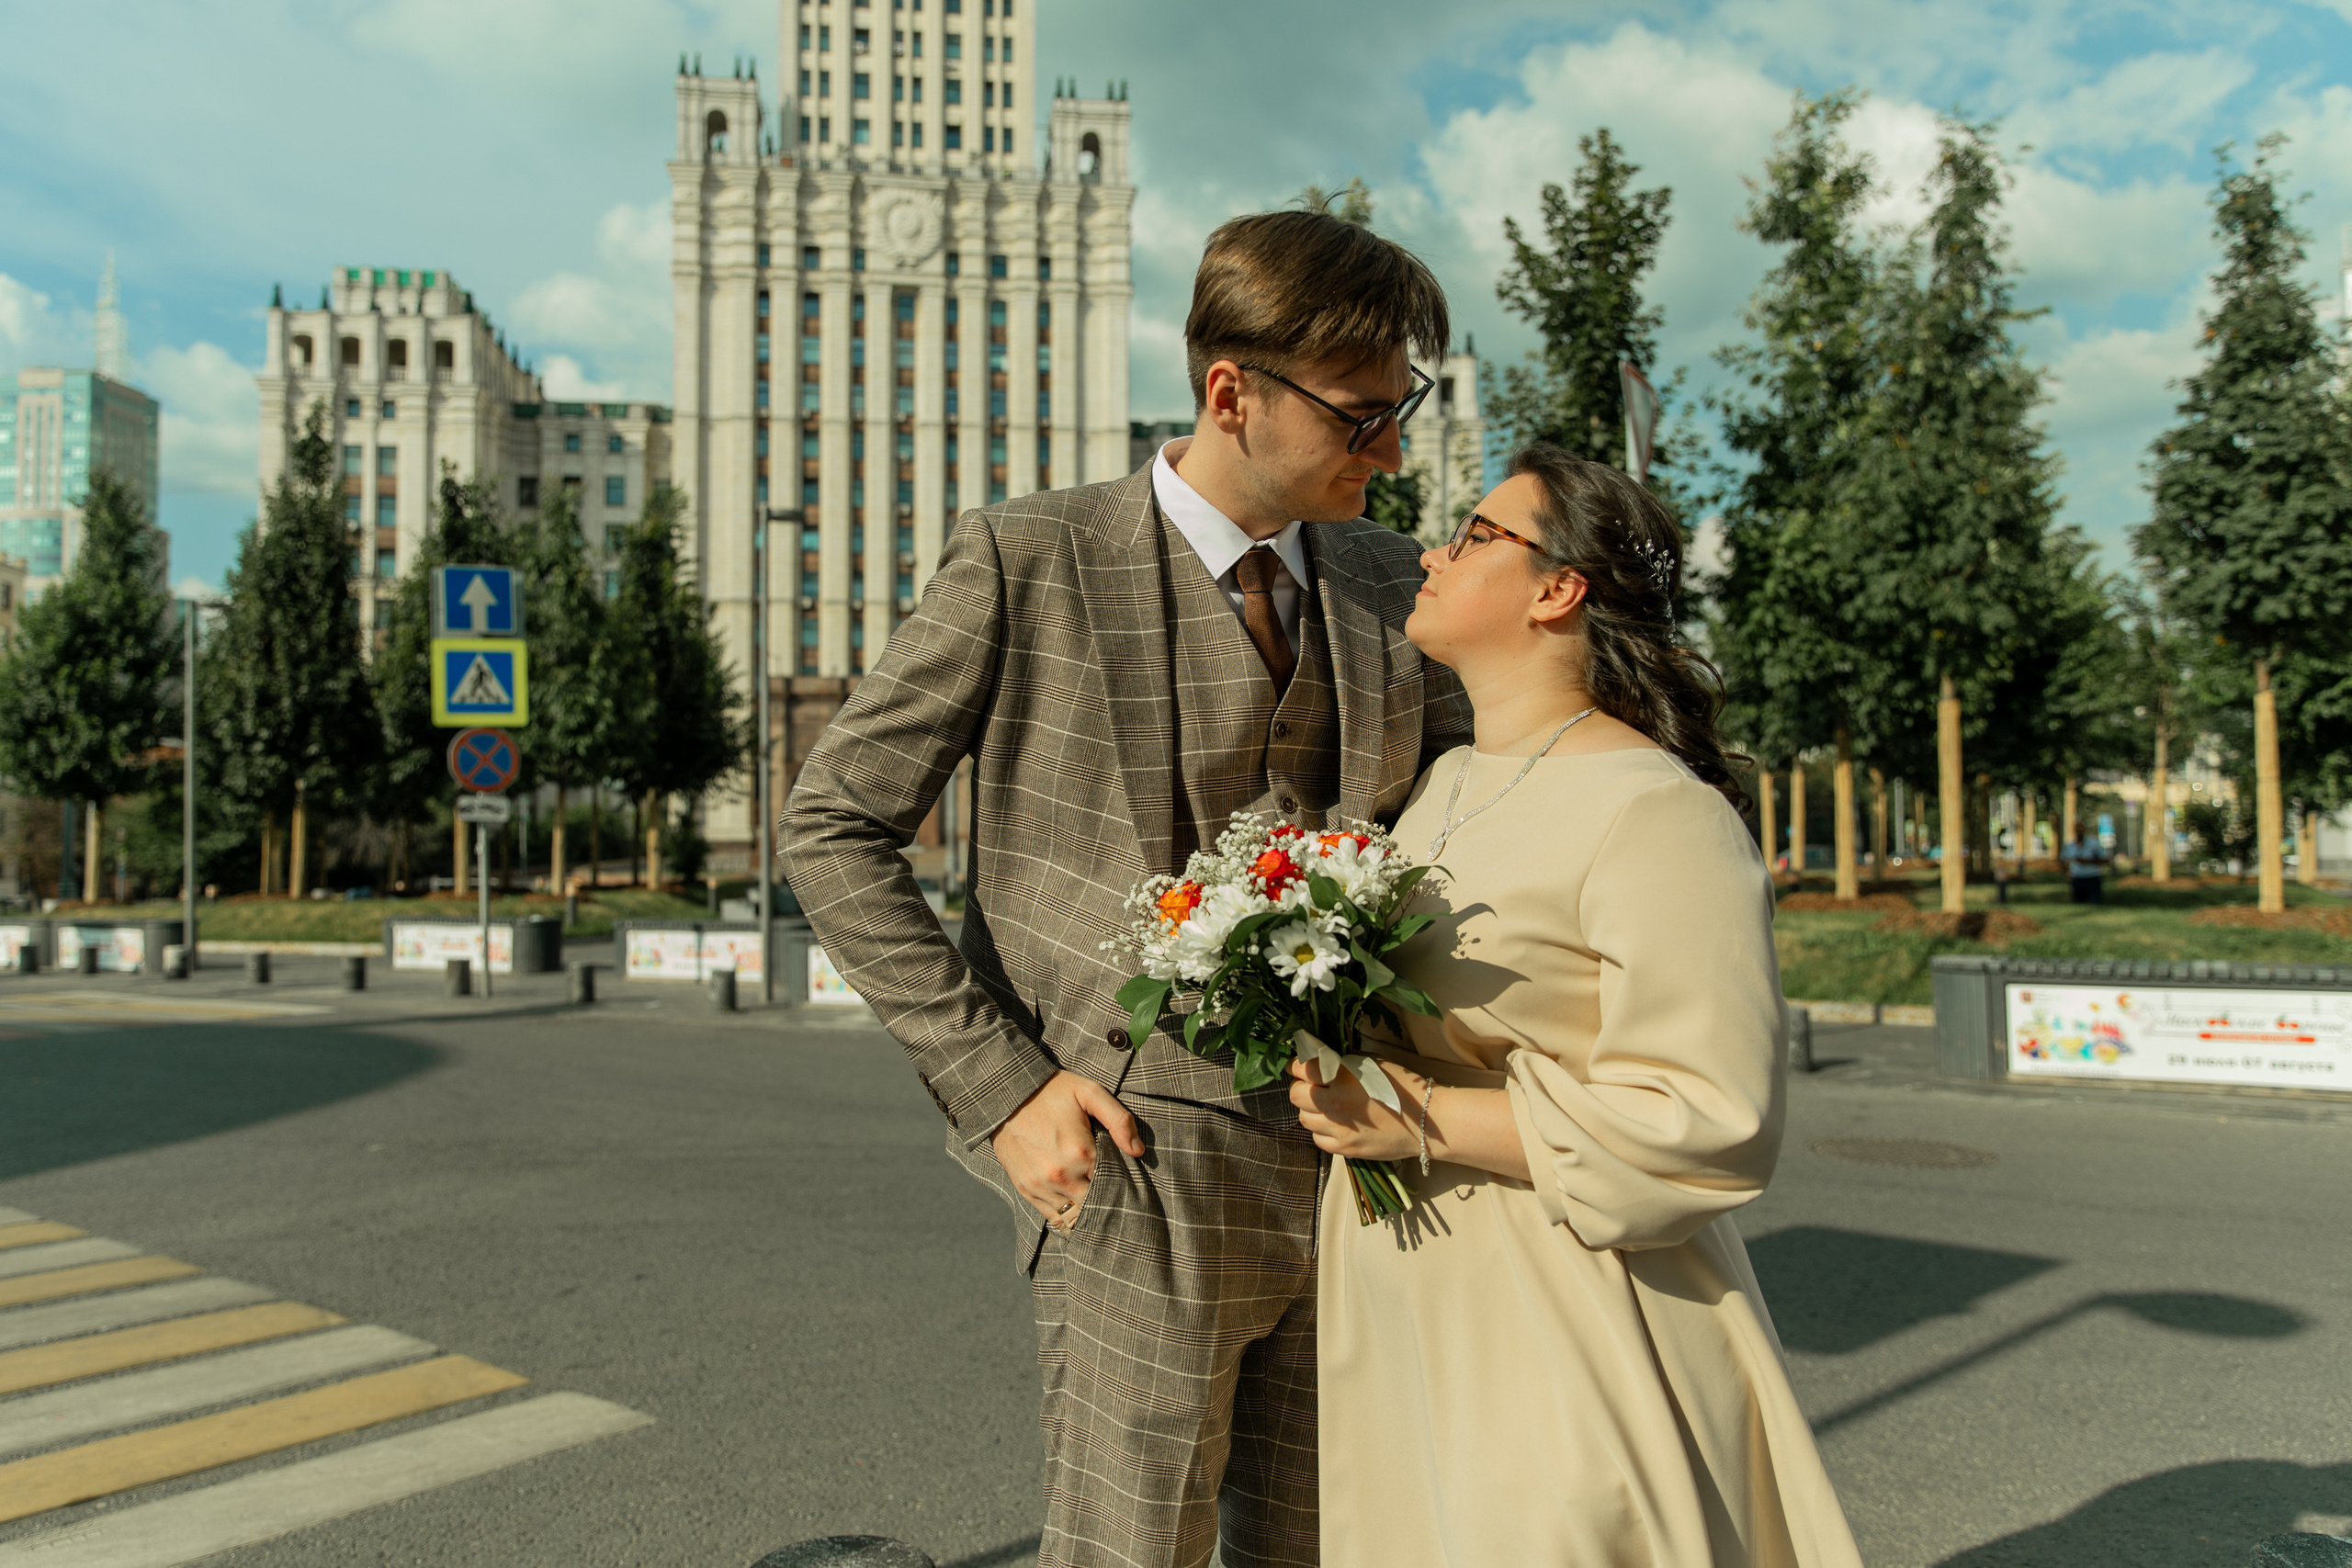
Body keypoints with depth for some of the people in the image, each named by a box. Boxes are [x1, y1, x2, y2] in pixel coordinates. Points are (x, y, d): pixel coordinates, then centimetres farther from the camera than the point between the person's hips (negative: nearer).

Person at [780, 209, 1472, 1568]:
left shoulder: (1390, 583, 6)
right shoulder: (1028, 563, -9)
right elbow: (835, 828, -6)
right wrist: (999, 1088, -11)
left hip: (1352, 1167, 5)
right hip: (1148, 1170, -5)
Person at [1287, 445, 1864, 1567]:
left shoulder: (1659, 817, -17)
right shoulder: (1444, 782, 10)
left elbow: (1711, 1124, -23)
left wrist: (1426, 1122, -23)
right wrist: (1339, 1084, 4)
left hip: (1558, 1350, -8)